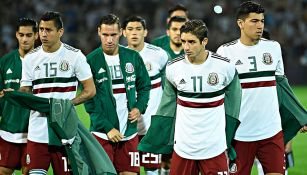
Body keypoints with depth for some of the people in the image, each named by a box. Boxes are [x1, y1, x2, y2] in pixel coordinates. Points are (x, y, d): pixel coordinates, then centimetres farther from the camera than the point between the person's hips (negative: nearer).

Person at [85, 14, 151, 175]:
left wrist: (139, 108, 0)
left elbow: (145, 86, 19)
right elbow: (89, 100, -6)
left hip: (129, 132, 3)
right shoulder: (91, 60, -4)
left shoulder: (133, 57, 6)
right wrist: (107, 127, -12)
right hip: (102, 133, -3)